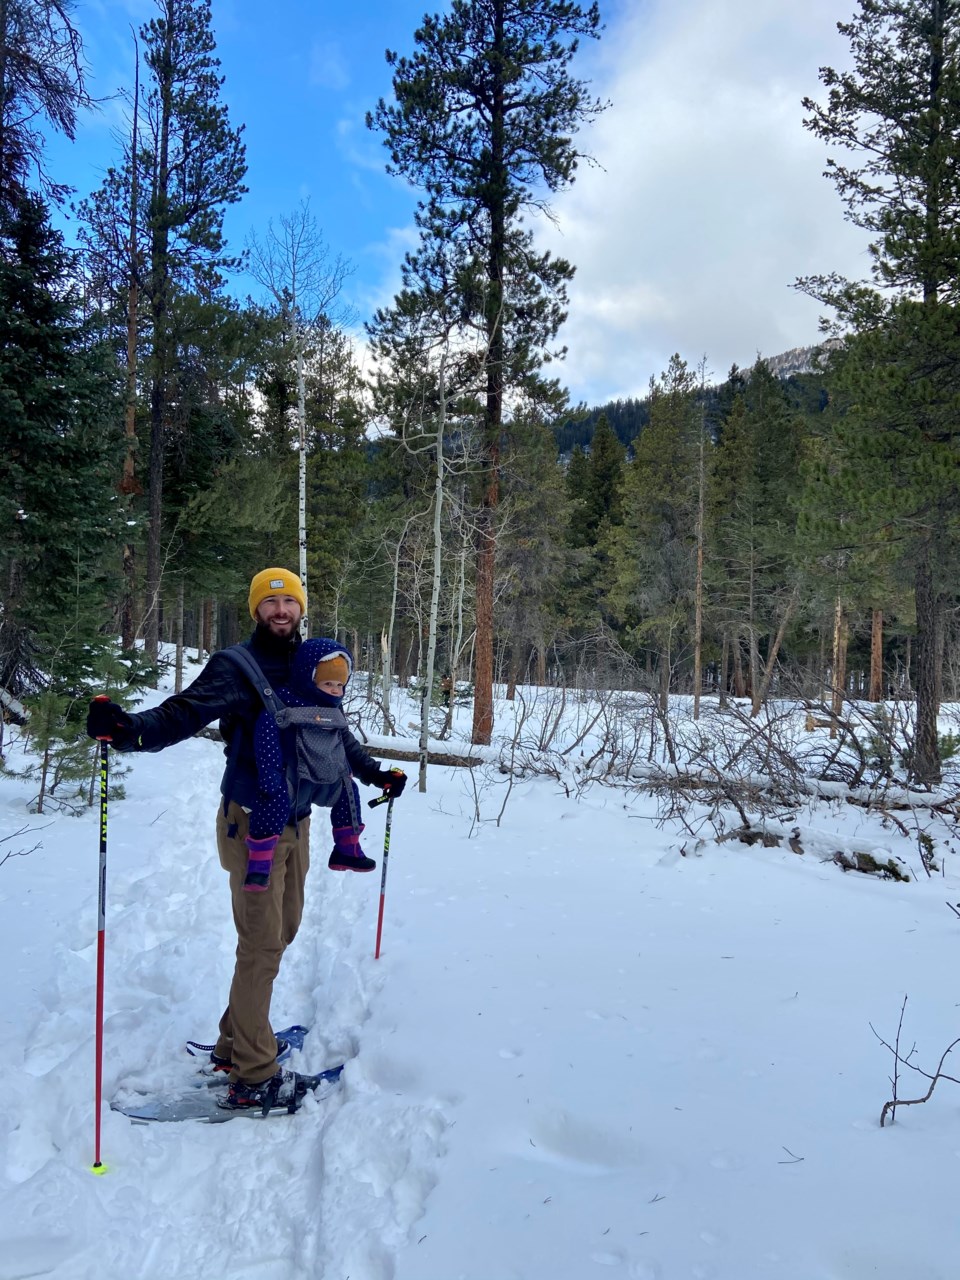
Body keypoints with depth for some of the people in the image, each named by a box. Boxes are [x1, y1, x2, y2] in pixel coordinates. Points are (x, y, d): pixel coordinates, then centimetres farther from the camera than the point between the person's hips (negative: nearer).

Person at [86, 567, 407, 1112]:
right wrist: (129, 727, -43)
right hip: (253, 822, -7)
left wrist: (377, 773, 22)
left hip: (297, 821, 7)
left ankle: (236, 1041, 34)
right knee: (262, 944, -3)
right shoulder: (237, 667, -12)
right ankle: (253, 1075, 12)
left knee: (283, 930, 17)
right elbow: (182, 714, -25)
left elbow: (336, 734, 20)